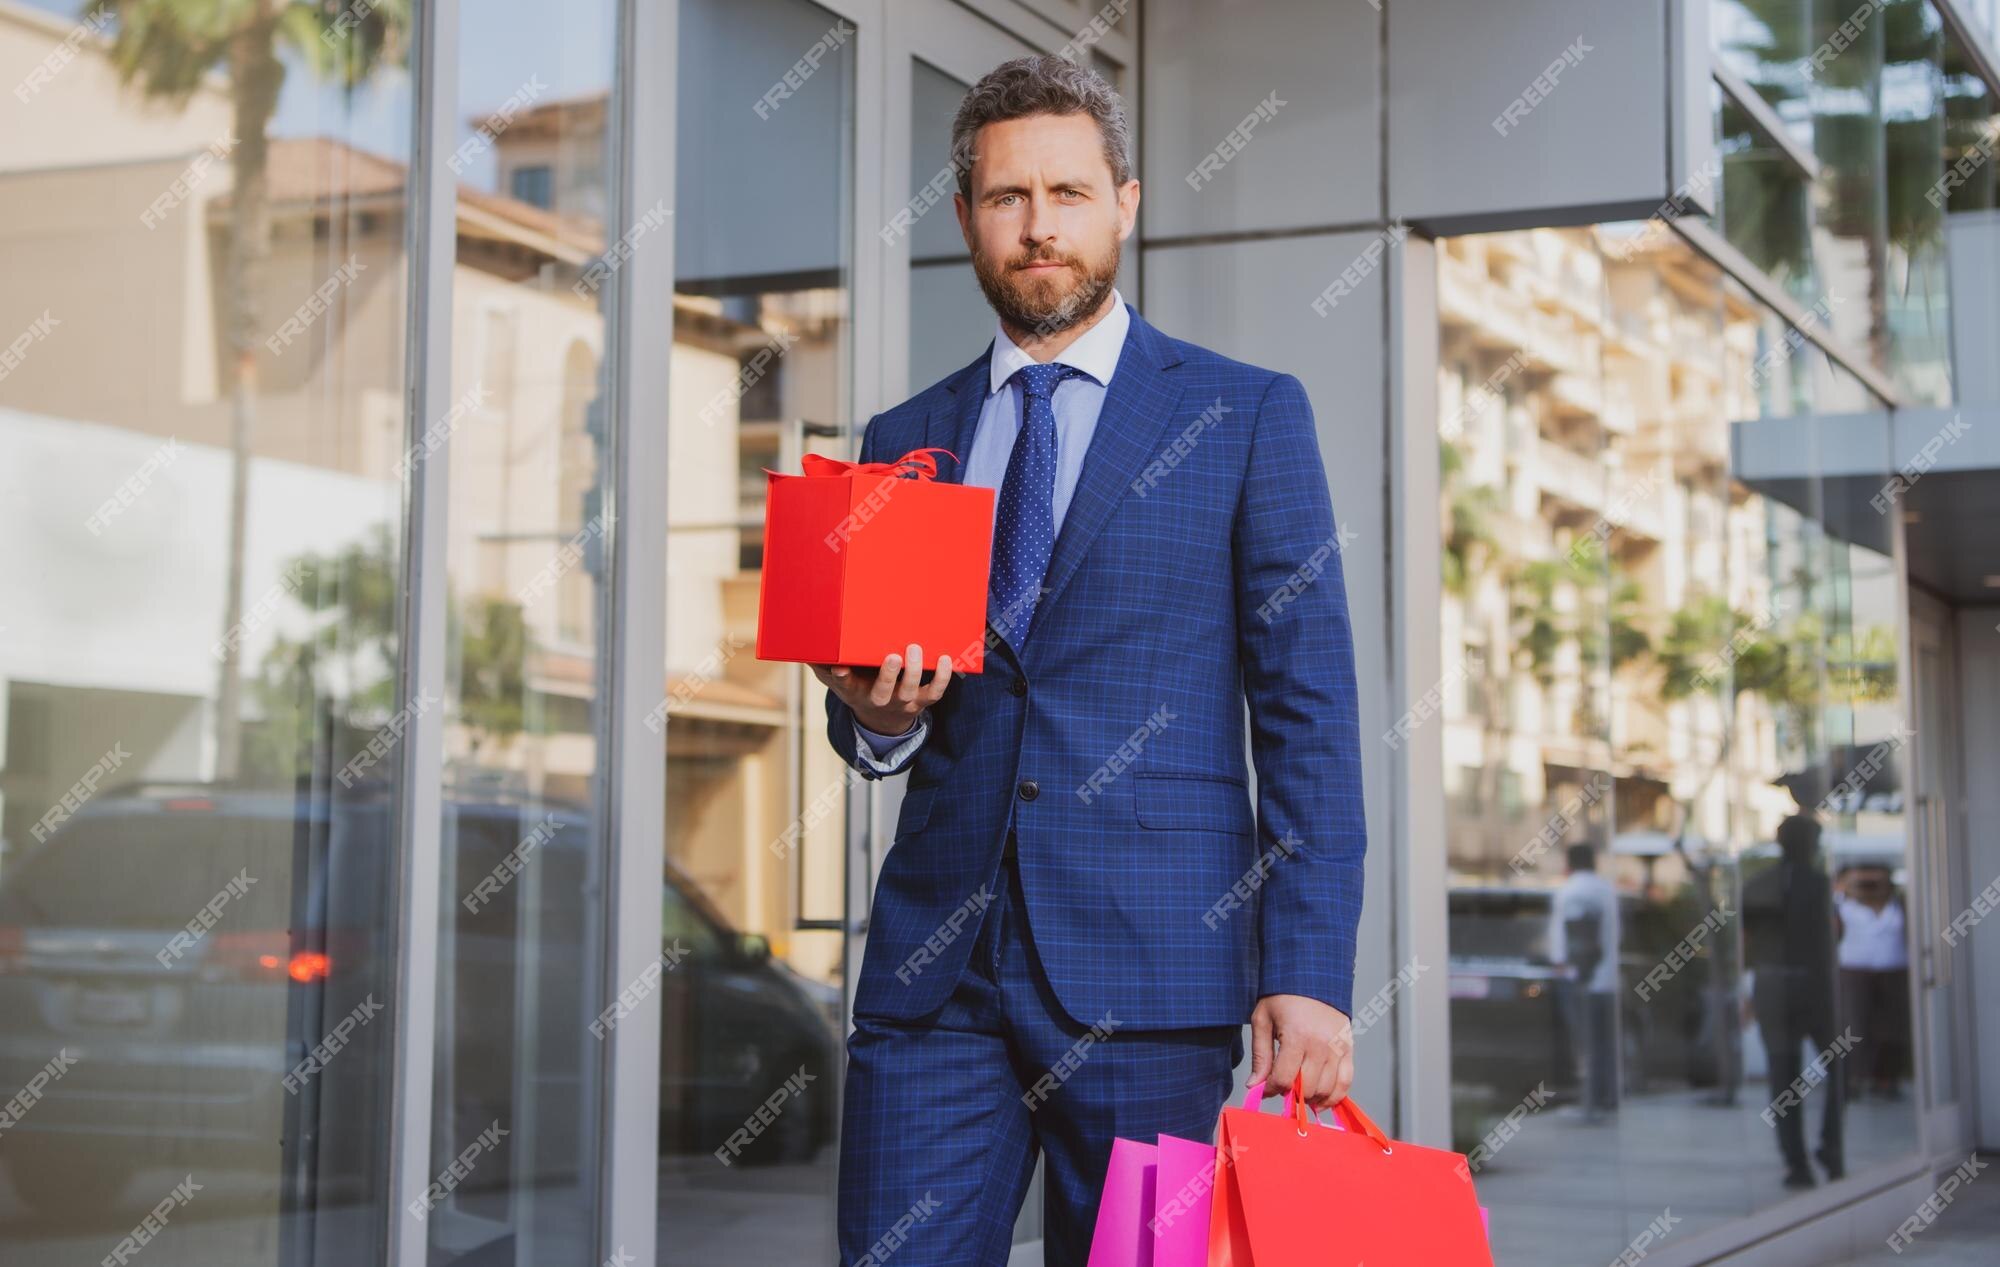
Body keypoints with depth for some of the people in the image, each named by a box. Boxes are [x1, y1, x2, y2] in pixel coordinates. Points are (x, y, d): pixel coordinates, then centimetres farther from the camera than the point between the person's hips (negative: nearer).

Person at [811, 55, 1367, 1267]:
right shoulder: (904, 441, 15)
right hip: (935, 968, 3)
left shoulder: (1247, 416, 5)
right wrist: (878, 714, -4)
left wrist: (1307, 974, -10)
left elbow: (1309, 710, -1)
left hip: (1150, 972, -3)